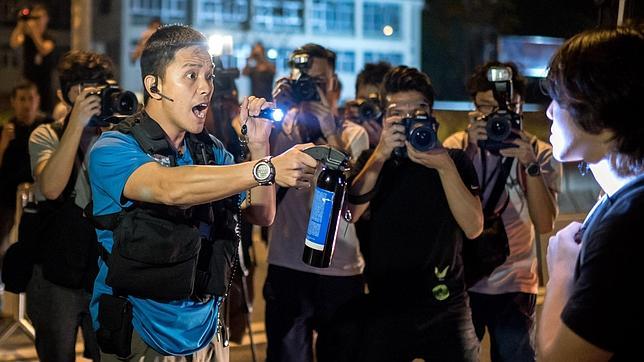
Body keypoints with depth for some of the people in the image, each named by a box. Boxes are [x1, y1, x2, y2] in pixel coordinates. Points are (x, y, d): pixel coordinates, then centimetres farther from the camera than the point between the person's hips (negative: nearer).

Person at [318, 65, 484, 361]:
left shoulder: (455, 161, 2)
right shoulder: (375, 162, 3)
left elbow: (473, 228, -10)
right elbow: (347, 215, -14)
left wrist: (445, 167, -21)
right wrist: (381, 155, -22)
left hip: (445, 307, 0)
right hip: (385, 306, 0)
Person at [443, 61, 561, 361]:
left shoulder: (541, 154, -2)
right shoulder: (457, 145, 0)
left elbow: (545, 225, -13)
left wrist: (530, 165, -23)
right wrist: (469, 148, -22)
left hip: (515, 285, 0)